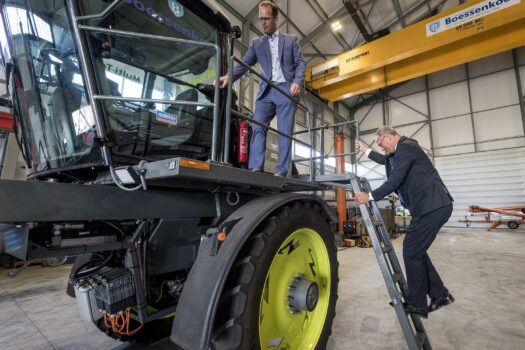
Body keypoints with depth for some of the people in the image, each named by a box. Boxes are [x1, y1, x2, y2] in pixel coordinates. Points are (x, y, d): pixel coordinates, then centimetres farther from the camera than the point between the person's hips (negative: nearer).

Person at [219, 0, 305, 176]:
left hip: (286, 90, -2)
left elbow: (300, 63, 8)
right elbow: (244, 64, 7)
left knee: (285, 131, -7)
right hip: (266, 91, 2)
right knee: (257, 128, -12)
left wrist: (297, 82, -11)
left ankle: (281, 171, -6)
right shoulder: (256, 44, 19)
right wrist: (229, 77, -12)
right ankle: (255, 169, -14)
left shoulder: (291, 40, 16)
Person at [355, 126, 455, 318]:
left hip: (432, 206, -11)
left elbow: (394, 181, -19)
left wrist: (370, 197, -10)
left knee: (412, 252, -3)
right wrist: (365, 149, 39)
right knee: (416, 250, 15)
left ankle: (416, 304, 10)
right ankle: (439, 295, 24)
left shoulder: (405, 147, -14)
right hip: (433, 206, 11)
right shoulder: (403, 149, 18)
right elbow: (385, 160, 38)